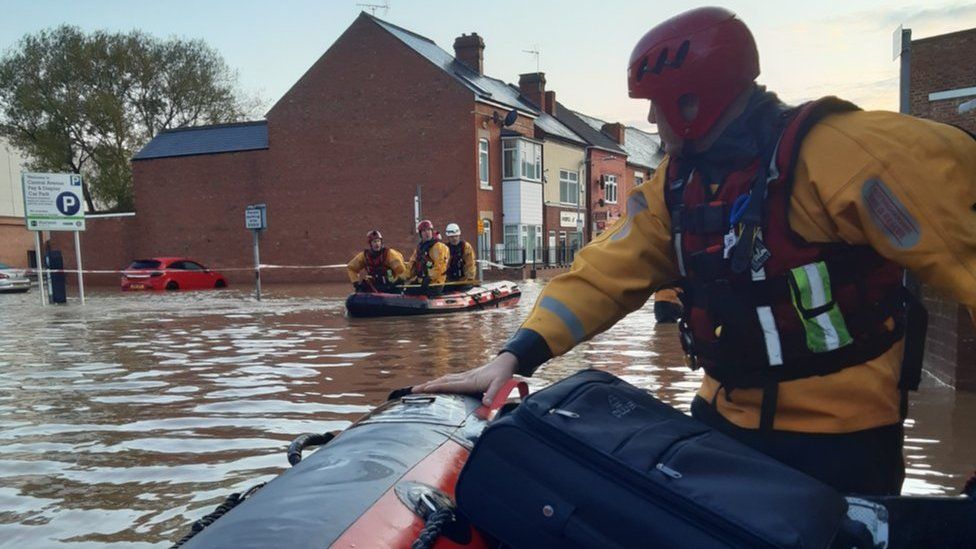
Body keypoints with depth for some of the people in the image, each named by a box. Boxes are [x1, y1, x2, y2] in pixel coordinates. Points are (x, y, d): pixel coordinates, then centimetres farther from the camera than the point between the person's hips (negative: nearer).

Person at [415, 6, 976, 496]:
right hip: (726, 417, 7)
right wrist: (516, 355, -11)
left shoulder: (833, 151, -18)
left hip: (838, 436, -6)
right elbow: (609, 271, -1)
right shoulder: (678, 182, 3)